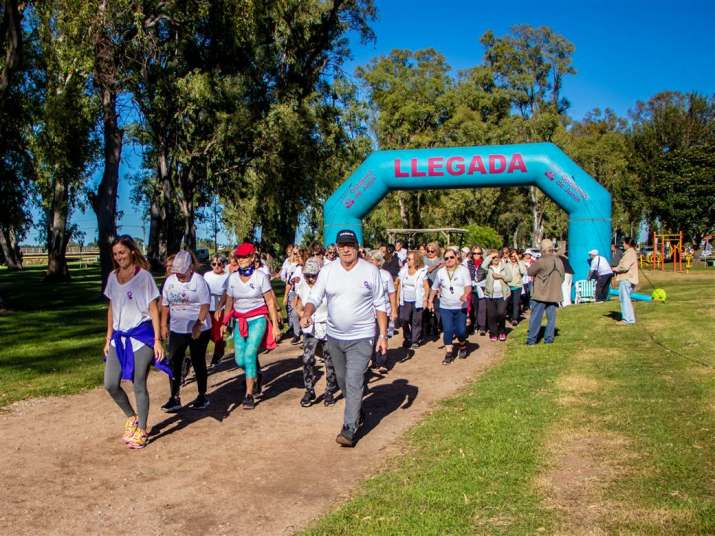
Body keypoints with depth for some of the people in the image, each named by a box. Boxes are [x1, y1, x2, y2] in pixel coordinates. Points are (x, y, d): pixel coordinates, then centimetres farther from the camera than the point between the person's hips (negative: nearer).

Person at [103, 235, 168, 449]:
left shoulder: (143, 276, -8)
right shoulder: (112, 277, 8)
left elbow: (153, 309, -8)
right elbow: (111, 308, 15)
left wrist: (157, 340, -12)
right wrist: (109, 337, 13)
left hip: (141, 335, -5)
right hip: (119, 336, 6)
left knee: (139, 385, 0)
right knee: (110, 384, 2)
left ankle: (141, 431, 15)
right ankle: (132, 418, 26)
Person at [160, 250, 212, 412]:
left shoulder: (198, 280, -10)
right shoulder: (170, 281, 6)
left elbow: (205, 305, -14)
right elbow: (165, 305, 12)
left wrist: (198, 325, -20)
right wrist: (164, 325, 7)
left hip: (198, 330, -4)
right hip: (176, 330, 5)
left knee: (198, 362, 6)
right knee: (174, 363, 1)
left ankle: (202, 396, 20)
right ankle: (174, 398, 7)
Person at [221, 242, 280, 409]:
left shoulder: (260, 277, -7)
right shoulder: (233, 278, 4)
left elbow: (270, 302, -5)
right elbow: (229, 302, 13)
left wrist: (275, 324, -7)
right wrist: (225, 323, 13)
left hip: (258, 320, -4)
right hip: (240, 321, 4)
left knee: (249, 354, -18)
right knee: (239, 360, 1)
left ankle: (249, 395, -9)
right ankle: (254, 374, 36)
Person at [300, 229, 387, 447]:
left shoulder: (371, 271, -5)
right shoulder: (327, 271, 0)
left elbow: (380, 306, -1)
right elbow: (315, 298, -3)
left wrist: (383, 335, -5)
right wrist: (306, 314, -25)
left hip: (361, 338, -4)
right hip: (334, 337, 4)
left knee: (354, 382, -11)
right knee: (343, 380, 17)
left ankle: (350, 429, -7)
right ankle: (357, 413, 39)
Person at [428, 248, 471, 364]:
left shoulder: (463, 270, -4)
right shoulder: (440, 272, 5)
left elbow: (468, 285, -14)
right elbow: (434, 288, 16)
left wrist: (465, 294, -33)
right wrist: (430, 301, 15)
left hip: (461, 307, -2)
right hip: (445, 307, 2)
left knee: (461, 330, -1)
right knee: (447, 330, -5)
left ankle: (462, 346, 30)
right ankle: (449, 354, 4)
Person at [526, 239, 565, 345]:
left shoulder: (541, 261, -17)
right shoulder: (559, 261, 5)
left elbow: (529, 272, -5)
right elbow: (562, 277, 14)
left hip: (541, 294, -5)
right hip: (554, 295, 5)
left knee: (536, 317, 1)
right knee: (551, 317, 10)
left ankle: (531, 339, 5)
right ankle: (549, 338, 11)